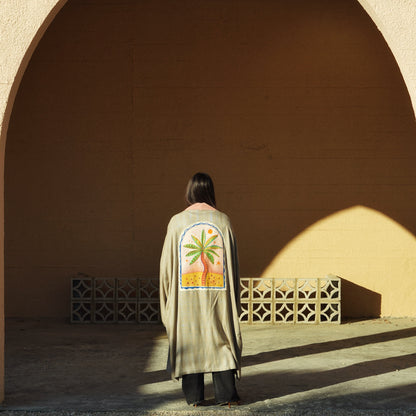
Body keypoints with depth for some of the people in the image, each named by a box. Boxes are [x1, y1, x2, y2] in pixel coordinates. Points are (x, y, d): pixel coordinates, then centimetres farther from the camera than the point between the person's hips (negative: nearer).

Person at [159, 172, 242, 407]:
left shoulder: (177, 222, -3)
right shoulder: (223, 221, -1)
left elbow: (168, 262, -1)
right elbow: (232, 261, 0)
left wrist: (169, 297, 9)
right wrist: (234, 296, 8)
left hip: (186, 294, 0)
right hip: (217, 292, 1)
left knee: (188, 340, 7)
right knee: (221, 339, 8)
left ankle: (194, 395, 9)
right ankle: (226, 393, 5)